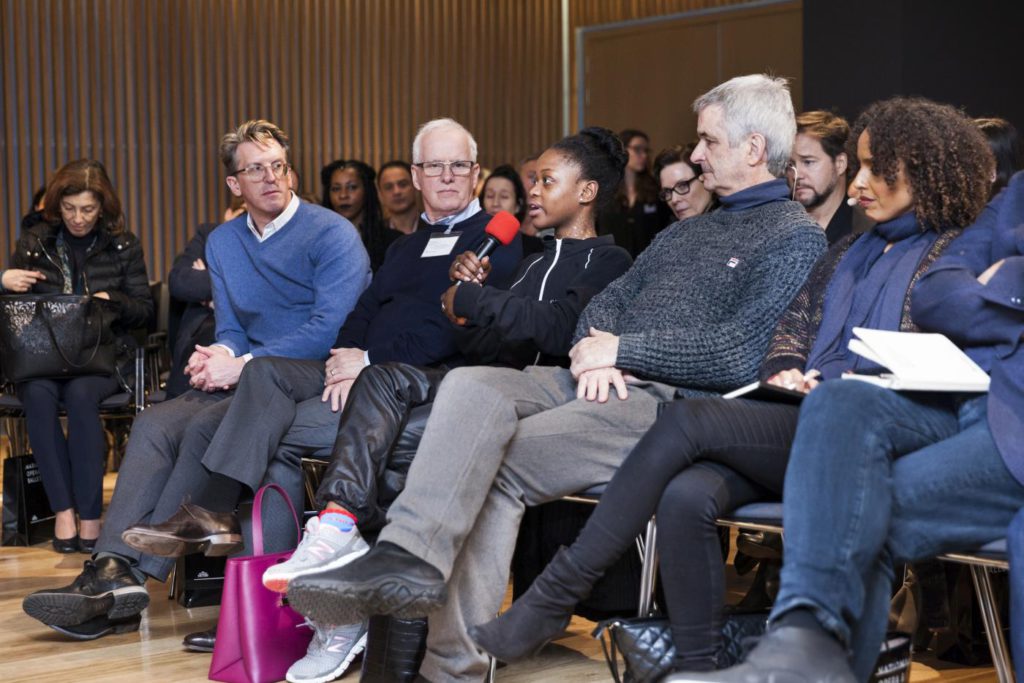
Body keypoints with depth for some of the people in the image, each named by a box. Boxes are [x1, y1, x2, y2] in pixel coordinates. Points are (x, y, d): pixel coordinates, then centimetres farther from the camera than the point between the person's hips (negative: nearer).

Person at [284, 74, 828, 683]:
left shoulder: (796, 238, 1)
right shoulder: (687, 232, 29)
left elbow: (739, 356, -12)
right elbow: (609, 301, 24)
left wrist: (619, 350, -7)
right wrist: (592, 350, 0)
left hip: (669, 400, -7)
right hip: (601, 380, 8)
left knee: (494, 465, -24)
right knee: (471, 386, -20)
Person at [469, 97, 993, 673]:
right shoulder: (850, 253, 28)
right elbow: (792, 328, 24)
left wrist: (830, 390, -13)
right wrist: (784, 372, 1)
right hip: (799, 422, 6)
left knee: (689, 420, -25)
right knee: (687, 495, -27)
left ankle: (556, 597, -22)